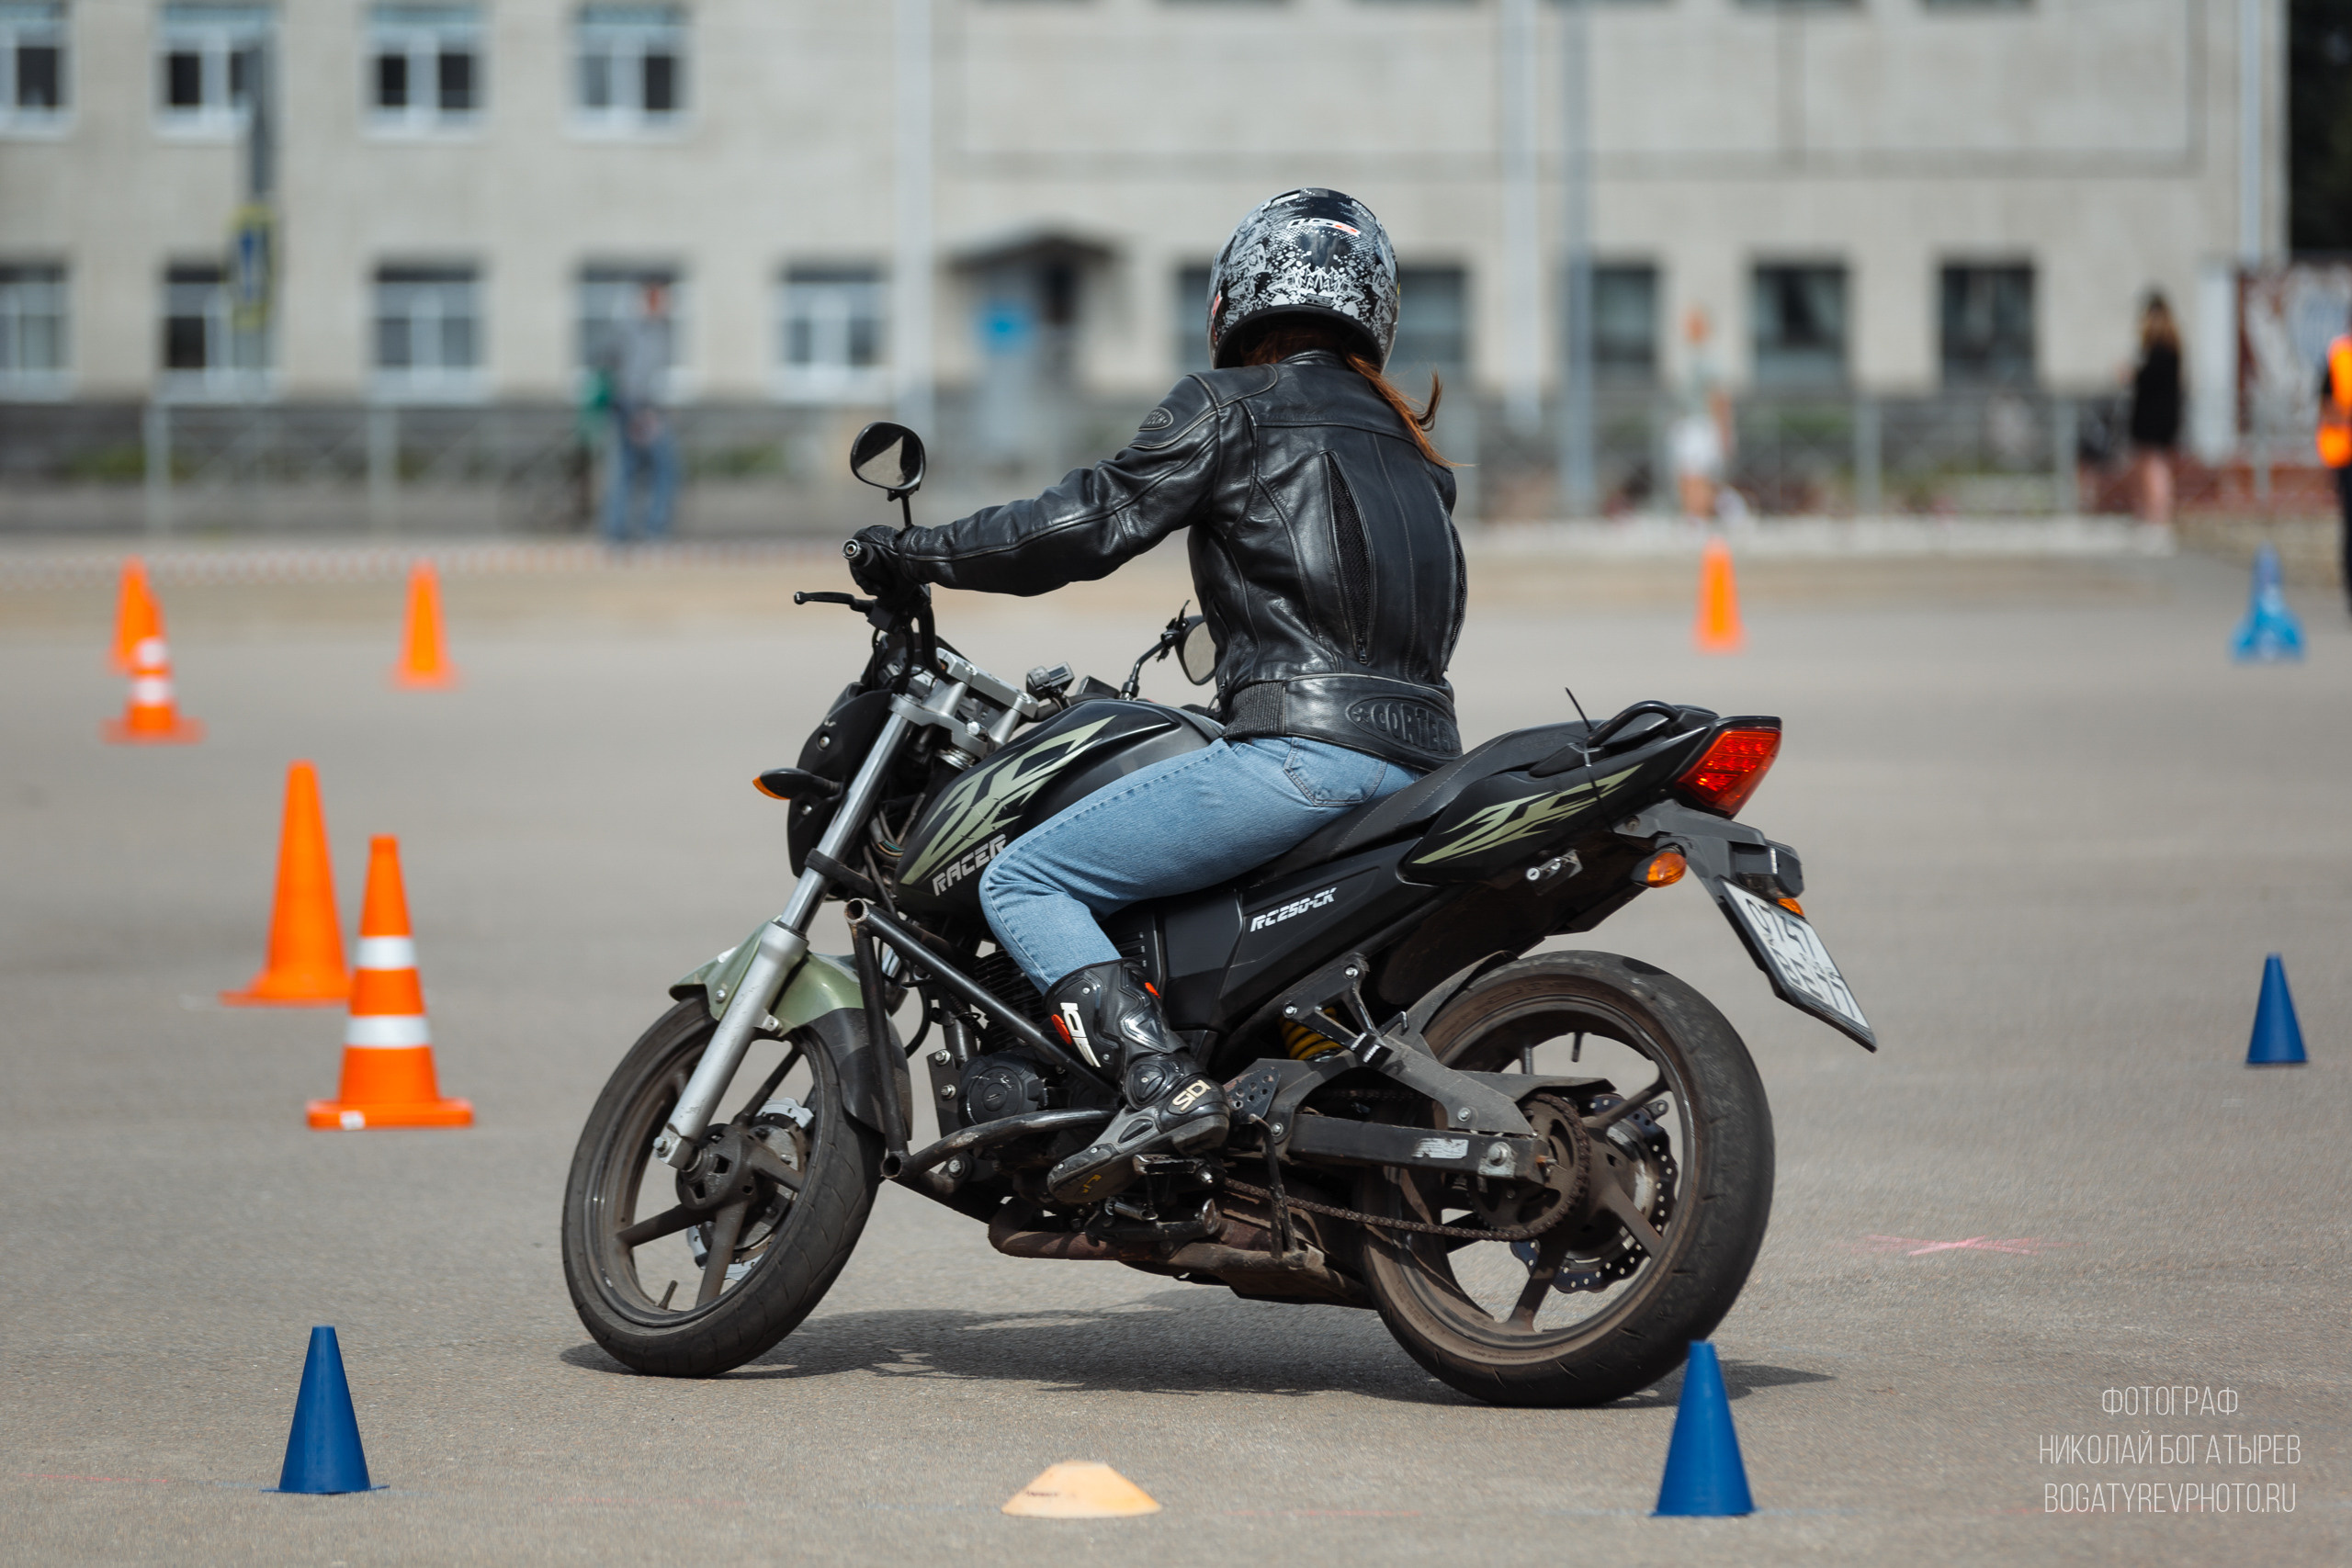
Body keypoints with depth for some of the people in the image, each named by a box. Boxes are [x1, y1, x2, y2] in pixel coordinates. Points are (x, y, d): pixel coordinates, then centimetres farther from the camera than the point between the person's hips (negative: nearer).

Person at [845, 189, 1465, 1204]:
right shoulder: (1405, 441, 25)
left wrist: (911, 556, 4)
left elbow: (1093, 521, -4)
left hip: (1307, 744, -8)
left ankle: (1160, 1084, -26)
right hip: (1422, 754, 8)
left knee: (1022, 882, -5)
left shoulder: (1232, 405, 3)